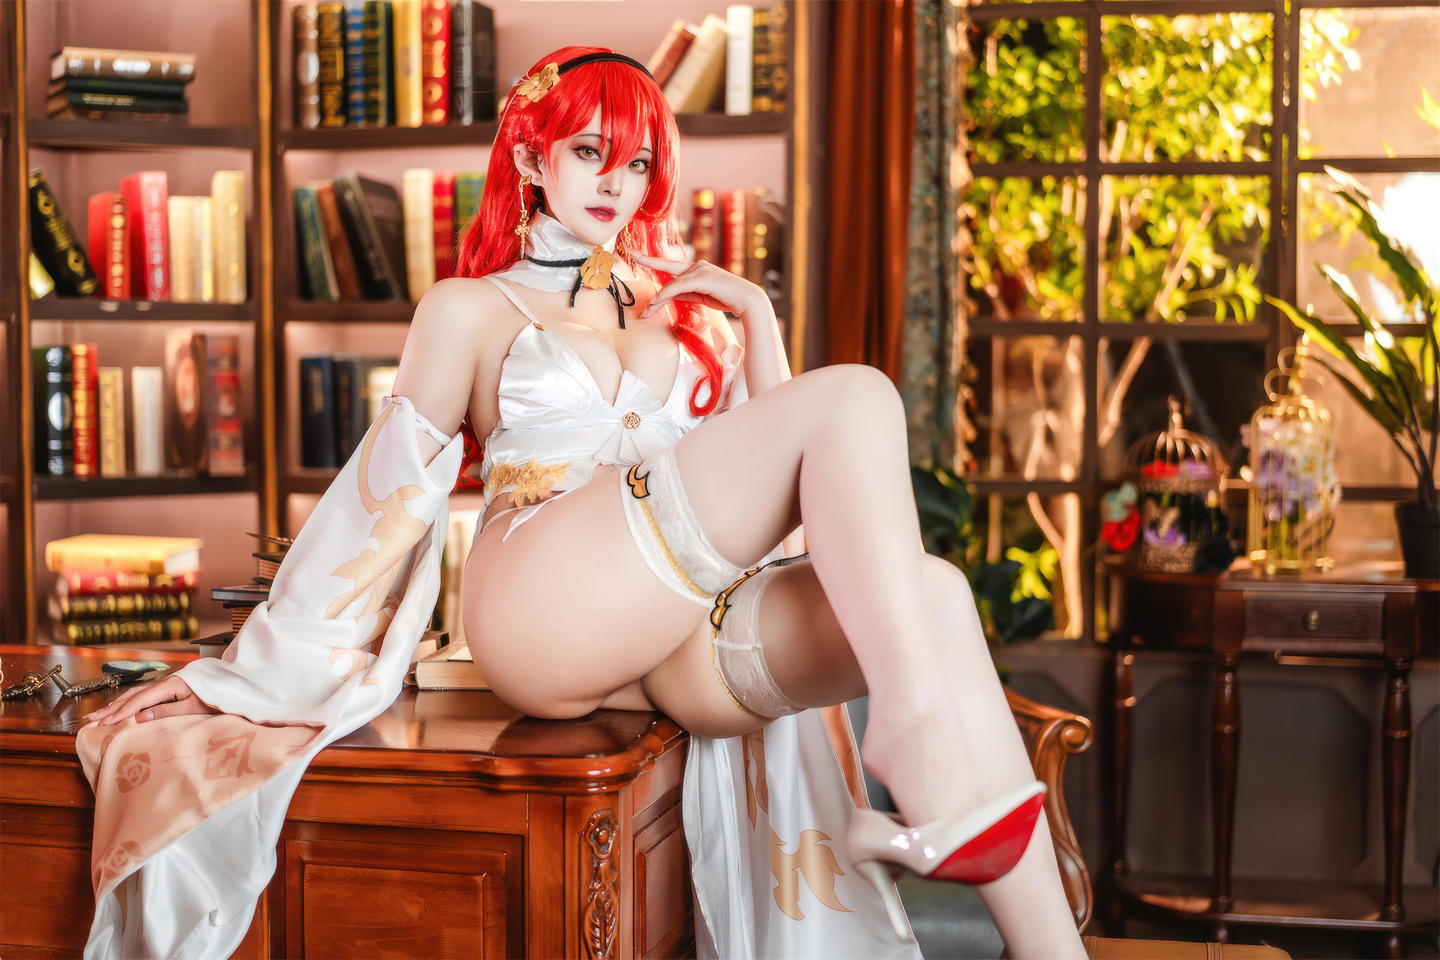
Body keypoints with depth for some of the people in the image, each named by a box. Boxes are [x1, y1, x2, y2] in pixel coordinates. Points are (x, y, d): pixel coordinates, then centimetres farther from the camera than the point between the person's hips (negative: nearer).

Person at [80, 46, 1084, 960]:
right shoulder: (473, 308, 18)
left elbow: (765, 473, 23)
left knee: (932, 591, -27)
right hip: (545, 608, -4)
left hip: (692, 635, 5)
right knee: (856, 395, -22)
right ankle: (929, 766, -36)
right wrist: (265, 663, 7)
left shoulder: (690, 303, 28)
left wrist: (756, 318, 15)